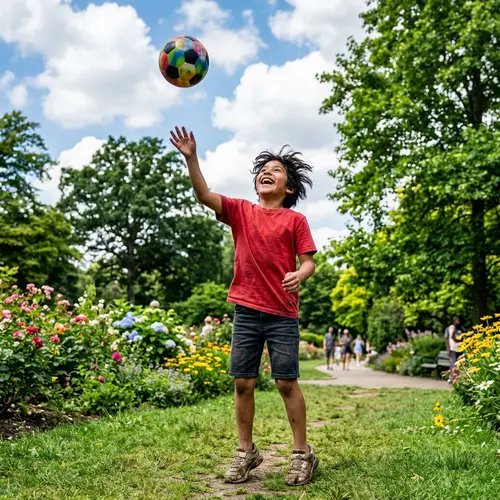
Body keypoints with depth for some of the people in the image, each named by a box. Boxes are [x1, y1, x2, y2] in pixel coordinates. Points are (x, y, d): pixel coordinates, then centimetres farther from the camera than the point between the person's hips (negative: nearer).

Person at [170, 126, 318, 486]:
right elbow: (204, 195, -5)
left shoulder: (295, 220, 2)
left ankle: (303, 453, 16)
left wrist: (299, 276, -24)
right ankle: (246, 451, 21)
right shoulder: (240, 211, 7)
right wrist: (191, 158, -17)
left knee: (287, 383, 1)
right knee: (243, 383, 6)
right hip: (246, 311, 3)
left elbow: (308, 262, -1)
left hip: (283, 314, -2)